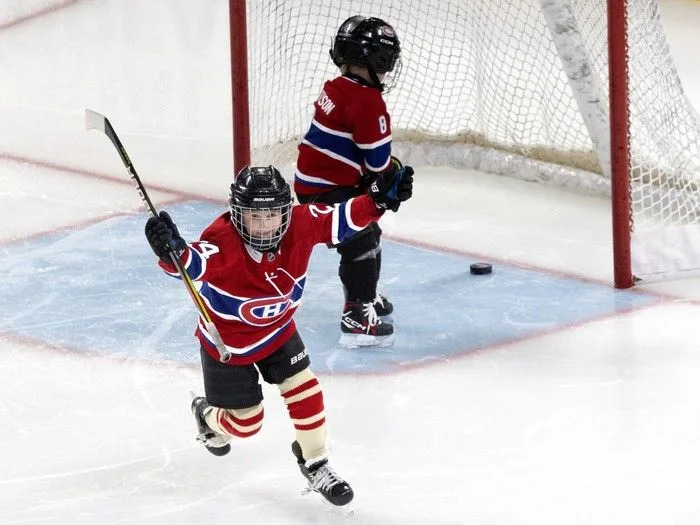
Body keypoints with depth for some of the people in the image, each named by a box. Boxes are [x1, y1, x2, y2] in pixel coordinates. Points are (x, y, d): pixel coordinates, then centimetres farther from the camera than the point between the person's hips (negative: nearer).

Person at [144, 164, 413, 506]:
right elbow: (194, 264, -53)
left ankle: (315, 464, 23)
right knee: (246, 421, 10)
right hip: (227, 341, -4)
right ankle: (207, 416, 46)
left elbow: (341, 220, -14)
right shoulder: (223, 240, -37)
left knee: (306, 394, -2)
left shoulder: (300, 224, -22)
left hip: (277, 330, 4)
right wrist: (172, 252, -76)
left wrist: (380, 198, -29)